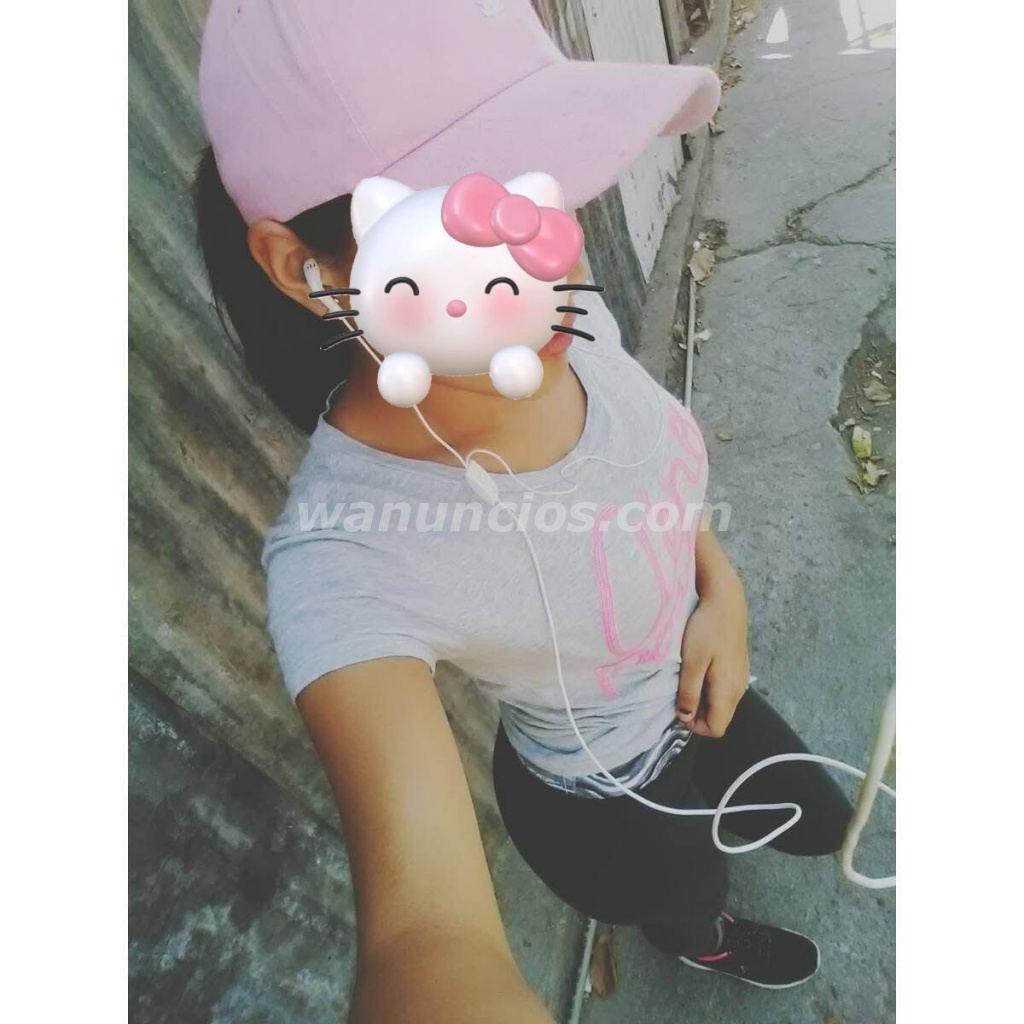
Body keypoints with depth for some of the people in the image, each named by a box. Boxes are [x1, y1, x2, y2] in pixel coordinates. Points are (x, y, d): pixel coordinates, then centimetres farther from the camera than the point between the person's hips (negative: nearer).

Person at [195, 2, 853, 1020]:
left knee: (825, 823, 36)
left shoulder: (562, 319, -24)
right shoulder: (345, 569, -42)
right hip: (606, 810, -4)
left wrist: (721, 586, -18)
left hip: (699, 693, 5)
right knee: (690, 898, 33)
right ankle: (698, 935, 75)